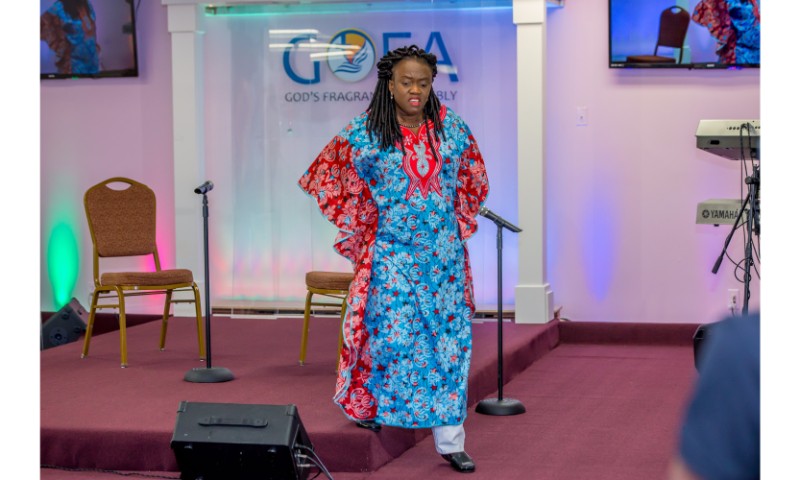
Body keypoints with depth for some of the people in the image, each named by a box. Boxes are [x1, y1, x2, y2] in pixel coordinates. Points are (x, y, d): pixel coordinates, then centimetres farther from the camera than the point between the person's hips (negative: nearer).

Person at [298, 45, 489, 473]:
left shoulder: (452, 131, 2)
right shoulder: (365, 135, -6)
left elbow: (472, 182, 18)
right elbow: (329, 179, 6)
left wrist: (456, 227, 12)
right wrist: (363, 225, 8)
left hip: (443, 254, 3)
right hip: (392, 254, -3)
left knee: (450, 341, 1)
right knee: (391, 335, -3)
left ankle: (450, 441, 7)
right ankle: (365, 402, 26)